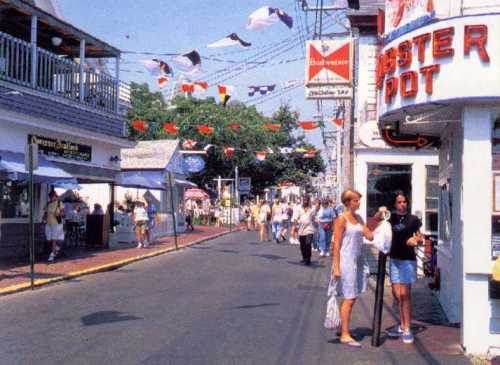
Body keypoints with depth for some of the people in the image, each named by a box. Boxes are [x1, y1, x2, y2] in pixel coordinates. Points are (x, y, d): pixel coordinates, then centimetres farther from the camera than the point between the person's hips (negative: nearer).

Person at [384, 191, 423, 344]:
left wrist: (415, 240, -19)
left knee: (405, 294, -7)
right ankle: (402, 326, 21)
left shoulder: (413, 219, -2)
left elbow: (419, 237, 4)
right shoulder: (391, 218, 7)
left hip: (408, 259, -4)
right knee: (397, 294, 9)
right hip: (394, 258, 4)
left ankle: (407, 329, -2)